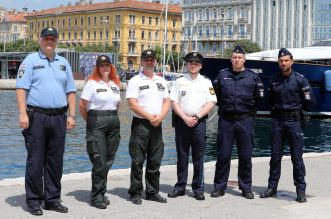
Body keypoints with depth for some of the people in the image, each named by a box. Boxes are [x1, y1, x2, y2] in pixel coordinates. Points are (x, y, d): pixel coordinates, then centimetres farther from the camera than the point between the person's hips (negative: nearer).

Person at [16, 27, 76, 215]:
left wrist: (71, 115, 6)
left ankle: (53, 199, 17)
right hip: (36, 116, -4)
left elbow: (70, 91, 15)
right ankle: (34, 200, 7)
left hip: (59, 117, 4)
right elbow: (21, 88, -5)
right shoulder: (30, 60, 3)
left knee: (56, 161, 8)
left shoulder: (63, 63, 16)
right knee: (35, 160, -1)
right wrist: (23, 114, -15)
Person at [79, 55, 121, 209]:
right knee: (99, 161, -6)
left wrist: (112, 117, 13)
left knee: (108, 161, 9)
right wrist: (91, 121, 5)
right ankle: (96, 197, 4)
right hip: (97, 124, -6)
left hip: (114, 123, 6)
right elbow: (82, 106, -4)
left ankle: (101, 193, 22)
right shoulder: (92, 83, -5)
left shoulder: (115, 84, 12)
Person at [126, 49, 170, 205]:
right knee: (137, 161, -2)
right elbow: (133, 104, -11)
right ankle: (135, 193, 6)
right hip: (140, 124, -5)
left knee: (155, 161, 9)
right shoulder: (135, 81, -2)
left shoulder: (161, 81, 15)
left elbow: (167, 102, 11)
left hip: (157, 125, 5)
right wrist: (150, 117, -14)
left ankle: (153, 192, 19)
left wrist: (160, 117, -7)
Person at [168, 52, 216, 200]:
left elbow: (211, 103, 1)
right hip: (182, 121, 1)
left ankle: (198, 188, 8)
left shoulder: (206, 82, 8)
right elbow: (174, 102, 1)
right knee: (181, 156, 6)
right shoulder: (180, 81, 7)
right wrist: (185, 118, -9)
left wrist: (197, 117, -9)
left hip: (199, 122, 0)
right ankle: (180, 187, 14)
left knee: (198, 157, 1)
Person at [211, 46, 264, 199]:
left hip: (245, 120, 0)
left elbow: (259, 98, 10)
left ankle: (246, 188, 15)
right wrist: (223, 107, 10)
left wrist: (249, 110, 9)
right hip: (226, 120, 0)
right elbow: (215, 94, 15)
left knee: (245, 156, 5)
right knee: (223, 155, 3)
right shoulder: (222, 75, 5)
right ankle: (219, 187, 12)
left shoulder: (253, 77, 3)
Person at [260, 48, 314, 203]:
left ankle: (301, 191, 7)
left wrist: (297, 109, 7)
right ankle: (272, 188, 18)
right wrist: (277, 109, 11)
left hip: (294, 121, -4)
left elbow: (309, 102, -3)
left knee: (297, 158, -1)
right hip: (278, 120, 4)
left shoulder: (300, 80, -5)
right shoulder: (274, 81, 8)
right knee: (275, 156, 9)